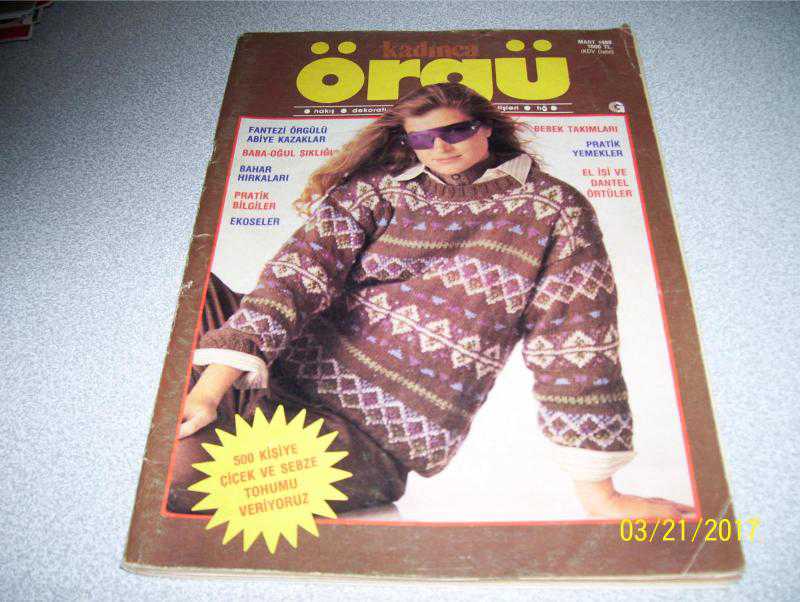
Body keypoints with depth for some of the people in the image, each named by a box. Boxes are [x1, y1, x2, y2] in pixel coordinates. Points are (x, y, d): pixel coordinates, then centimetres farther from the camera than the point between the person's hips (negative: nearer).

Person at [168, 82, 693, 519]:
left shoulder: (554, 208, 1)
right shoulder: (375, 190, 6)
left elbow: (574, 341, -2)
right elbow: (301, 271, -8)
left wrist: (599, 495, -4)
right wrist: (210, 389, -21)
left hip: (376, 435, -4)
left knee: (184, 468, -26)